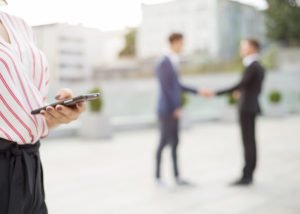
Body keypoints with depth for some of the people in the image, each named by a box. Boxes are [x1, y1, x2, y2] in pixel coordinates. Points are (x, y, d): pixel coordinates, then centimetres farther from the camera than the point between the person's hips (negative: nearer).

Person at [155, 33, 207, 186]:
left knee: (175, 142, 10)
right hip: (166, 110, -9)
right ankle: (158, 176, 10)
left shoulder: (174, 62, 14)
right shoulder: (163, 63, -15)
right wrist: (176, 108, -17)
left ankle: (177, 176, 16)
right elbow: (165, 88, -18)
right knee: (164, 142, -2)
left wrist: (197, 92, 18)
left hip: (174, 110, 9)